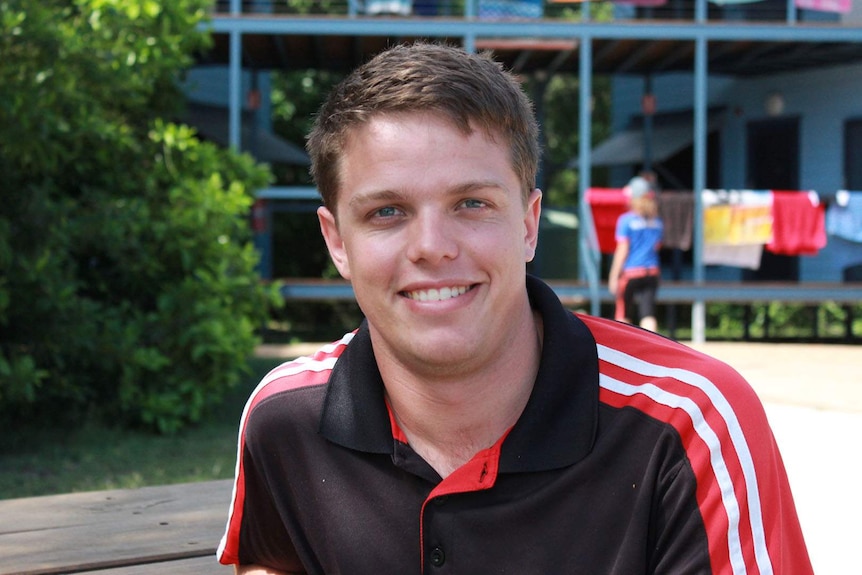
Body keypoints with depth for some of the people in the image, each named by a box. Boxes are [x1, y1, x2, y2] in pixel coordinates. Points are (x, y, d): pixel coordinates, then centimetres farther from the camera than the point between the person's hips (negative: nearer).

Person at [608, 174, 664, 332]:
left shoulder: (626, 220, -7)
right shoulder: (657, 222, 7)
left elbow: (622, 250, -9)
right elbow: (657, 246, 14)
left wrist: (613, 276, -6)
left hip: (631, 271, -4)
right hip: (652, 271, 4)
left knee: (623, 315, 10)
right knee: (648, 314, -2)